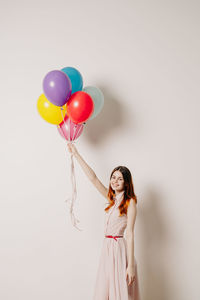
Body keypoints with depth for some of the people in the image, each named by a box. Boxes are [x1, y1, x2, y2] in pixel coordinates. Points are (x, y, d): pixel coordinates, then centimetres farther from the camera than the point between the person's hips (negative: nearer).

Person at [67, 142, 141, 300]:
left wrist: (131, 266, -17)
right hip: (107, 247, 7)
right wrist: (76, 154, 14)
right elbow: (93, 177, 14)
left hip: (120, 248, -7)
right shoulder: (112, 198, 13)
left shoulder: (130, 202, -6)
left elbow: (130, 234, -12)